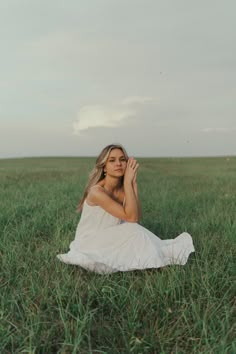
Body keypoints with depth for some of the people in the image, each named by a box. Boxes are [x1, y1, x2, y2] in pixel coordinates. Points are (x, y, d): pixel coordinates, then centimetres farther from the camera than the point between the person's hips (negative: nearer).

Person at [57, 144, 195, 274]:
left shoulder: (123, 189, -4)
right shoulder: (96, 191, -26)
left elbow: (137, 217, -19)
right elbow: (130, 217, -29)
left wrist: (133, 181, -21)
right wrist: (128, 181, -30)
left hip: (110, 240, 6)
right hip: (89, 244, -6)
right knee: (133, 231, -22)